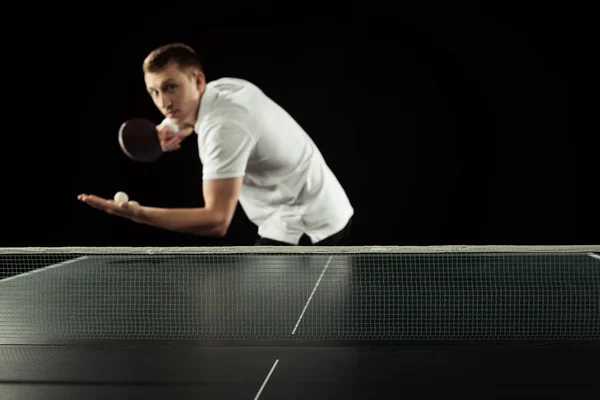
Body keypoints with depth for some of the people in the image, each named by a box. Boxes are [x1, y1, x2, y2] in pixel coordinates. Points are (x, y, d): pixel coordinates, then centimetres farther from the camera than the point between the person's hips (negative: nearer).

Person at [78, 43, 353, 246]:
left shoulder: (223, 128, -27)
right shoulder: (225, 85, 2)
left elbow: (217, 221, -32)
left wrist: (137, 214, -39)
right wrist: (182, 128, 6)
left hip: (301, 230, -10)